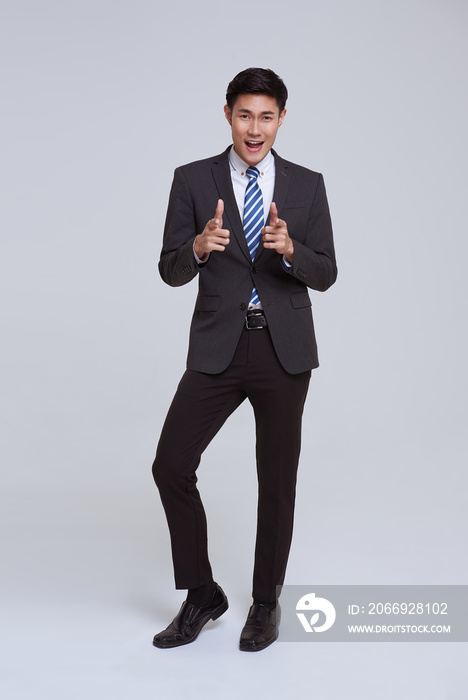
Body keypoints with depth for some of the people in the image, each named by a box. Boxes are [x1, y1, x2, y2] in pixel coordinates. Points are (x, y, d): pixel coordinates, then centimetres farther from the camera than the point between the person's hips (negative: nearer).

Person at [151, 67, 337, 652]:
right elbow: (170, 271, -1)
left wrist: (289, 248, -20)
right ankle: (201, 595, 14)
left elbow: (325, 275, 2)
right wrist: (199, 245, -23)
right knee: (170, 466, -7)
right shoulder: (193, 180, 3)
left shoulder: (307, 185, 5)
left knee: (277, 480, 6)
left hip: (285, 349, 0)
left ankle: (266, 603, 25)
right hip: (218, 347, 0)